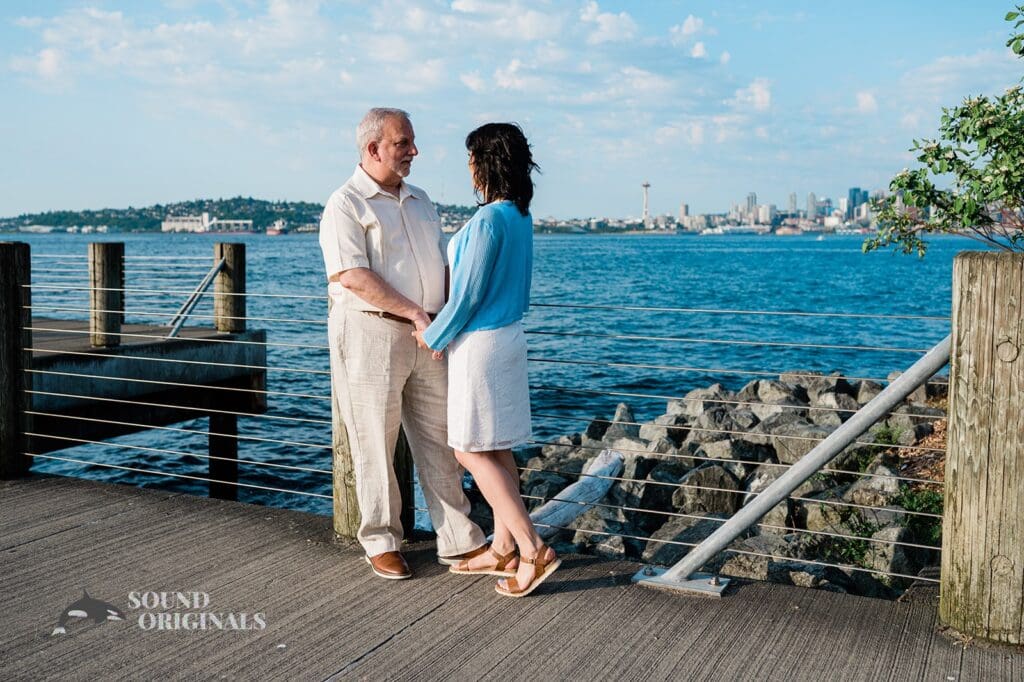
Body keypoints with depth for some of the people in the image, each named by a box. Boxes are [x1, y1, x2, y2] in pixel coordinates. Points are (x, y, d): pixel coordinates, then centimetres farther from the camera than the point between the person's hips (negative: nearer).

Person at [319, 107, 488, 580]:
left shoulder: (420, 201, 17)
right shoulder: (346, 205, -6)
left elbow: (441, 266, 22)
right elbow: (353, 276, -17)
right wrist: (415, 313, -20)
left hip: (426, 337, 7)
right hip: (370, 333, -6)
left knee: (439, 439, 8)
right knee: (375, 444, 3)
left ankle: (459, 540, 15)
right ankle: (381, 543, 16)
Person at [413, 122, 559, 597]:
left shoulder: (488, 220, -20)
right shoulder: (521, 216, 8)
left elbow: (467, 295, -18)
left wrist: (432, 337, -3)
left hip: (480, 343, -9)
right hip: (508, 335, 9)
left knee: (472, 451, -1)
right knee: (496, 450, 14)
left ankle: (533, 550, -3)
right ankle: (503, 548, 21)